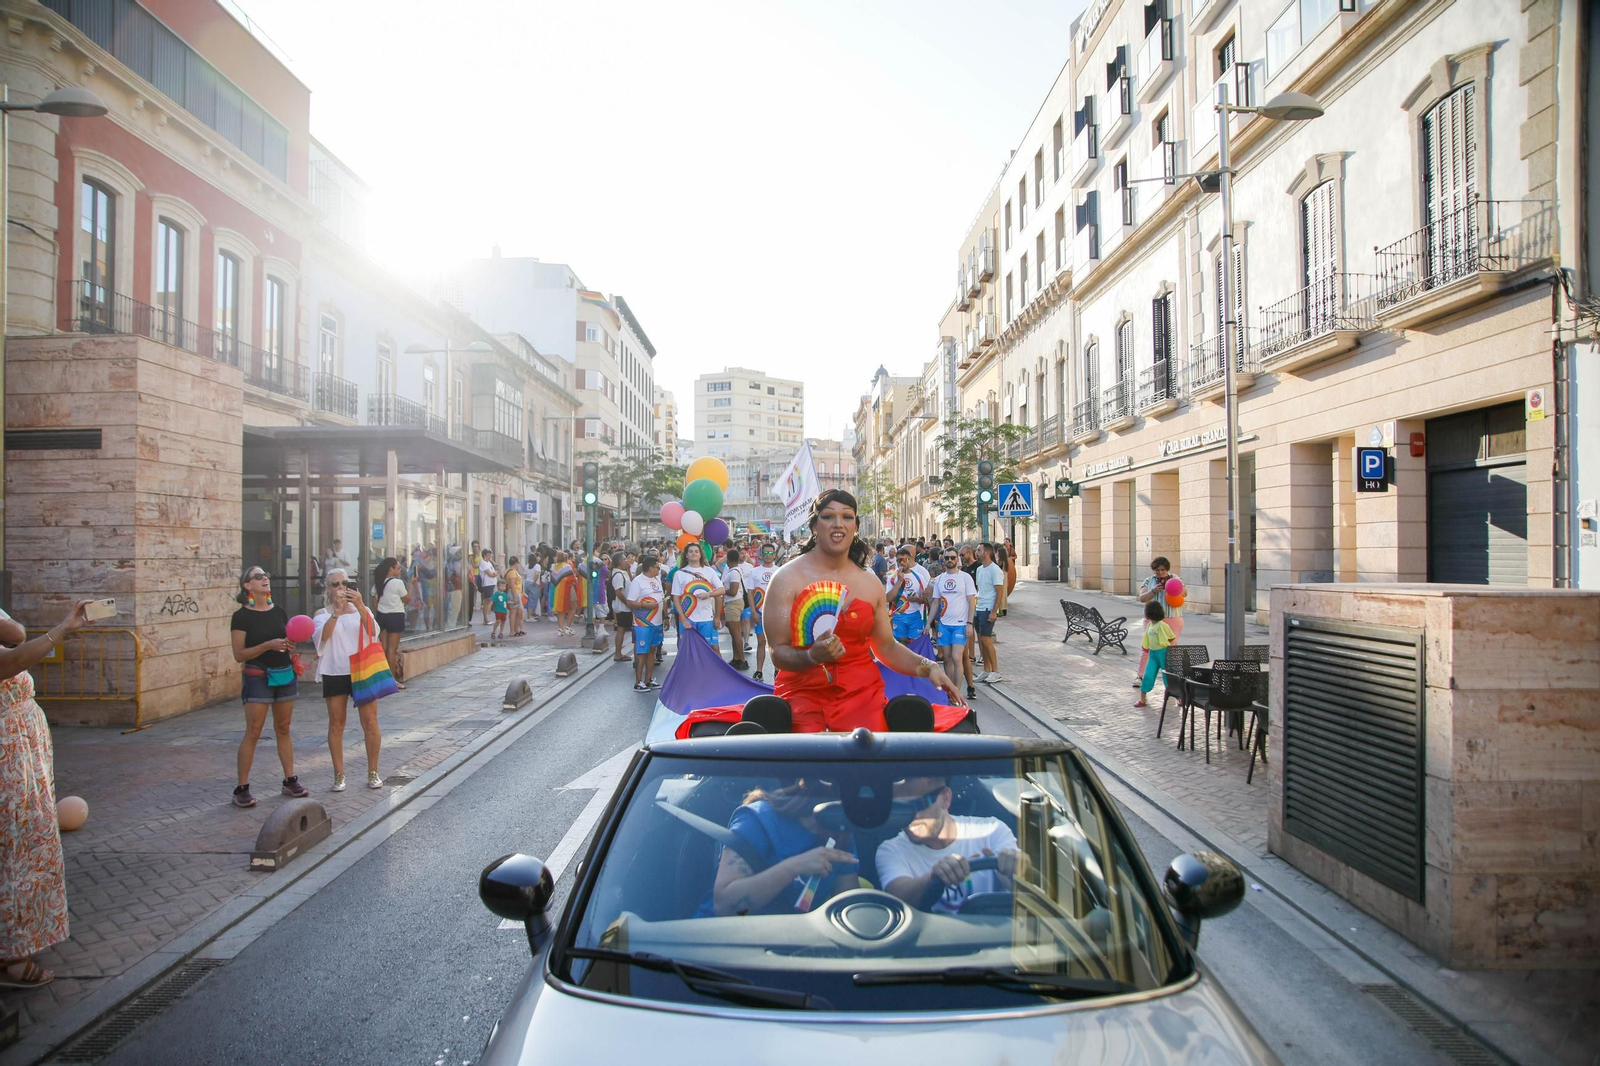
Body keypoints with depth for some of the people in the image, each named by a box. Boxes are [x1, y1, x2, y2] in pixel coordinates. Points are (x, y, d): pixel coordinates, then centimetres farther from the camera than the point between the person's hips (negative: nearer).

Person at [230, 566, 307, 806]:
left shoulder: (279, 611, 8)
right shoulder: (242, 616, -7)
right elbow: (239, 655, -10)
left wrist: (291, 644, -3)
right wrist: (268, 645, -22)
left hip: (285, 674, 5)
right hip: (257, 676, -5)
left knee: (283, 729, 11)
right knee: (253, 732, -5)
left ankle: (290, 780, 17)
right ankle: (242, 788, 3)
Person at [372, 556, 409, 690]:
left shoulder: (378, 583, 5)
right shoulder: (398, 583, -12)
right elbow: (406, 599, -2)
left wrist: (376, 615, 17)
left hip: (381, 616, 6)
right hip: (395, 616, -6)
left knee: (383, 648, 10)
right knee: (392, 649, -3)